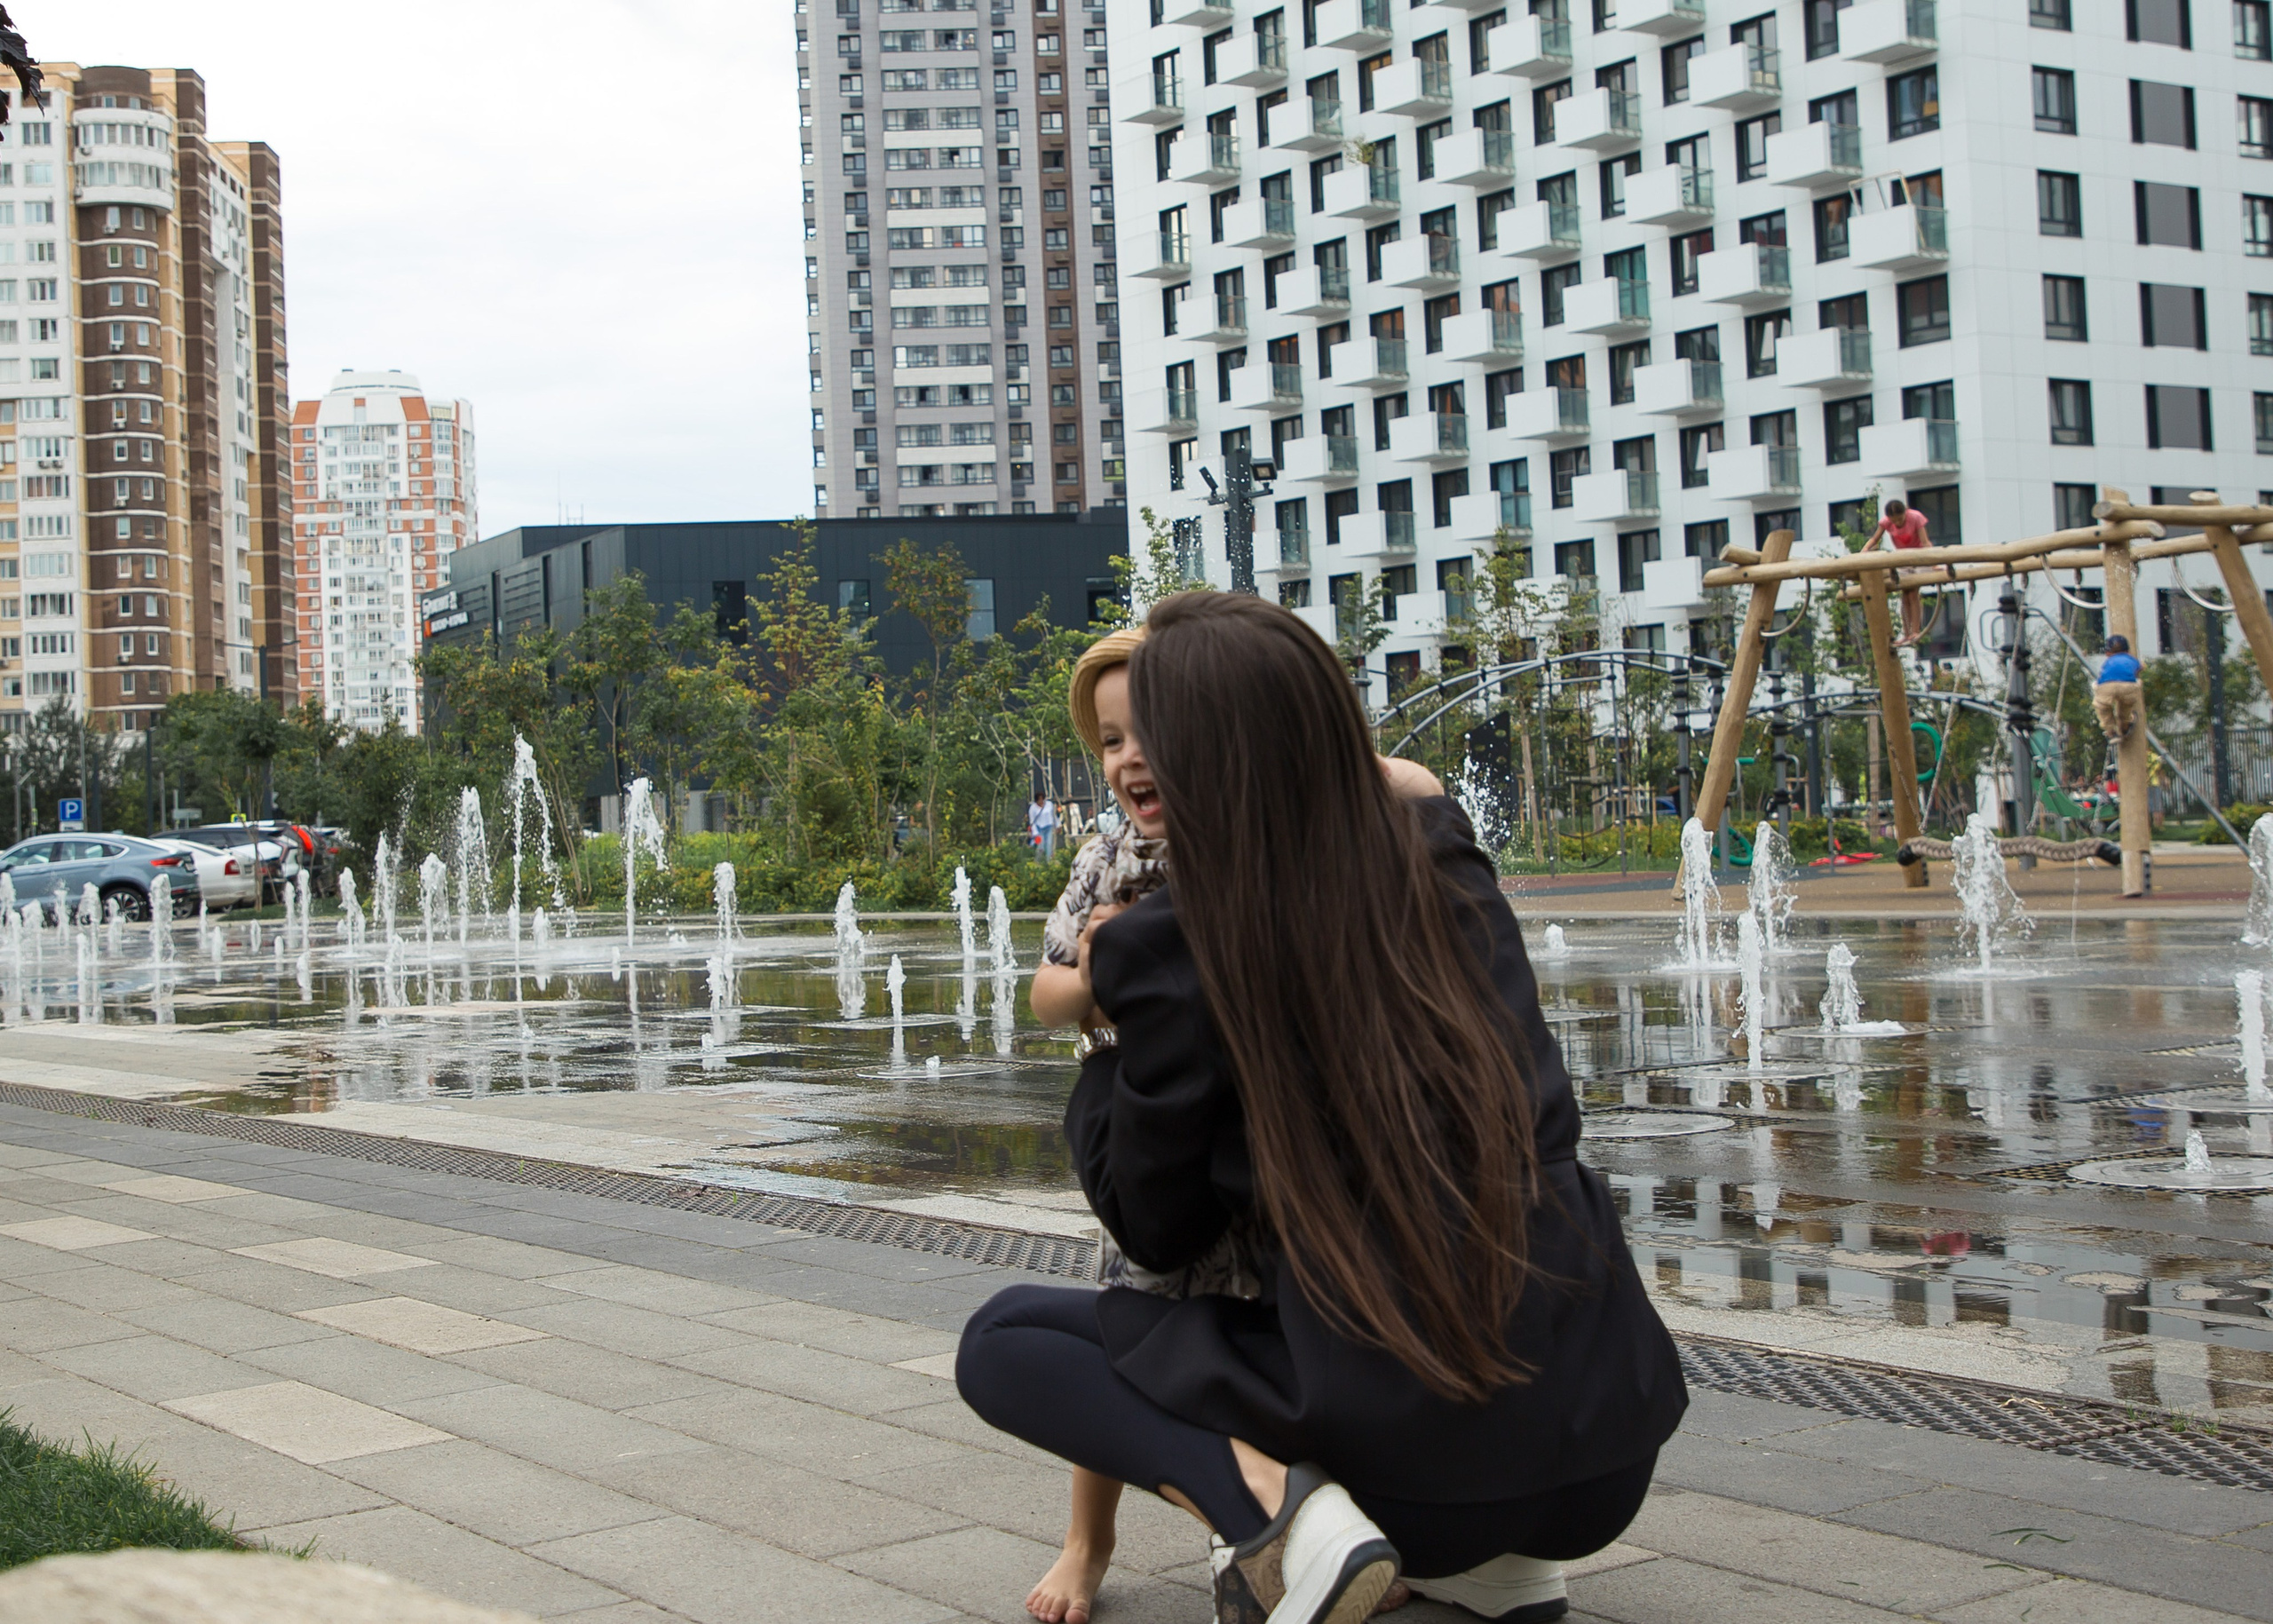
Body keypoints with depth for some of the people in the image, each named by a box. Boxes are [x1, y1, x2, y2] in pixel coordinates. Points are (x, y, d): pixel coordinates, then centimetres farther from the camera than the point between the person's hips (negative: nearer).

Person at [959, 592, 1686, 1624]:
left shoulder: (1168, 951, -10)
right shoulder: (1444, 868, 4)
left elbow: (1155, 1230, 3)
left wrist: (1112, 1034, 14)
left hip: (1410, 1462, -5)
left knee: (1002, 1339, 11)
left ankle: (1273, 1506, -10)